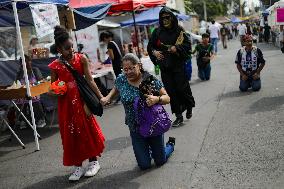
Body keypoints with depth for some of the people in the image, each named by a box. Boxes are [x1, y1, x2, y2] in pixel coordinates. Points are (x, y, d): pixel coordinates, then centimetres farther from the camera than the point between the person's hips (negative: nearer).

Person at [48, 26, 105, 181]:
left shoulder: (81, 59, -5)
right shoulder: (55, 66, -3)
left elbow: (90, 80, -5)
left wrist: (100, 97, -10)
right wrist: (54, 92, -16)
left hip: (81, 100, -1)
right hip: (66, 103, 1)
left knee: (88, 129, 5)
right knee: (71, 133, 7)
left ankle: (93, 161, 23)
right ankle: (78, 166, 21)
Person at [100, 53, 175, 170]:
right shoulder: (121, 80, -6)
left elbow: (167, 98, -13)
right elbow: (116, 89, 18)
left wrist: (157, 99, -34)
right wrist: (108, 98, 0)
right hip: (135, 129, 2)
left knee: (160, 161, 14)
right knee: (144, 165, 6)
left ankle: (170, 144, 46)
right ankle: (146, 150, 40)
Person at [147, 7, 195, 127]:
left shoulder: (179, 30, -1)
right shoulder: (157, 32, 6)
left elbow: (187, 44, -3)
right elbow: (150, 46, 13)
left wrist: (177, 48, -18)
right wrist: (154, 52, -7)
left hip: (178, 65, -2)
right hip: (165, 67, 3)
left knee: (182, 88, -3)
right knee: (171, 91, 3)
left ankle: (189, 107, 28)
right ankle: (179, 116, 13)